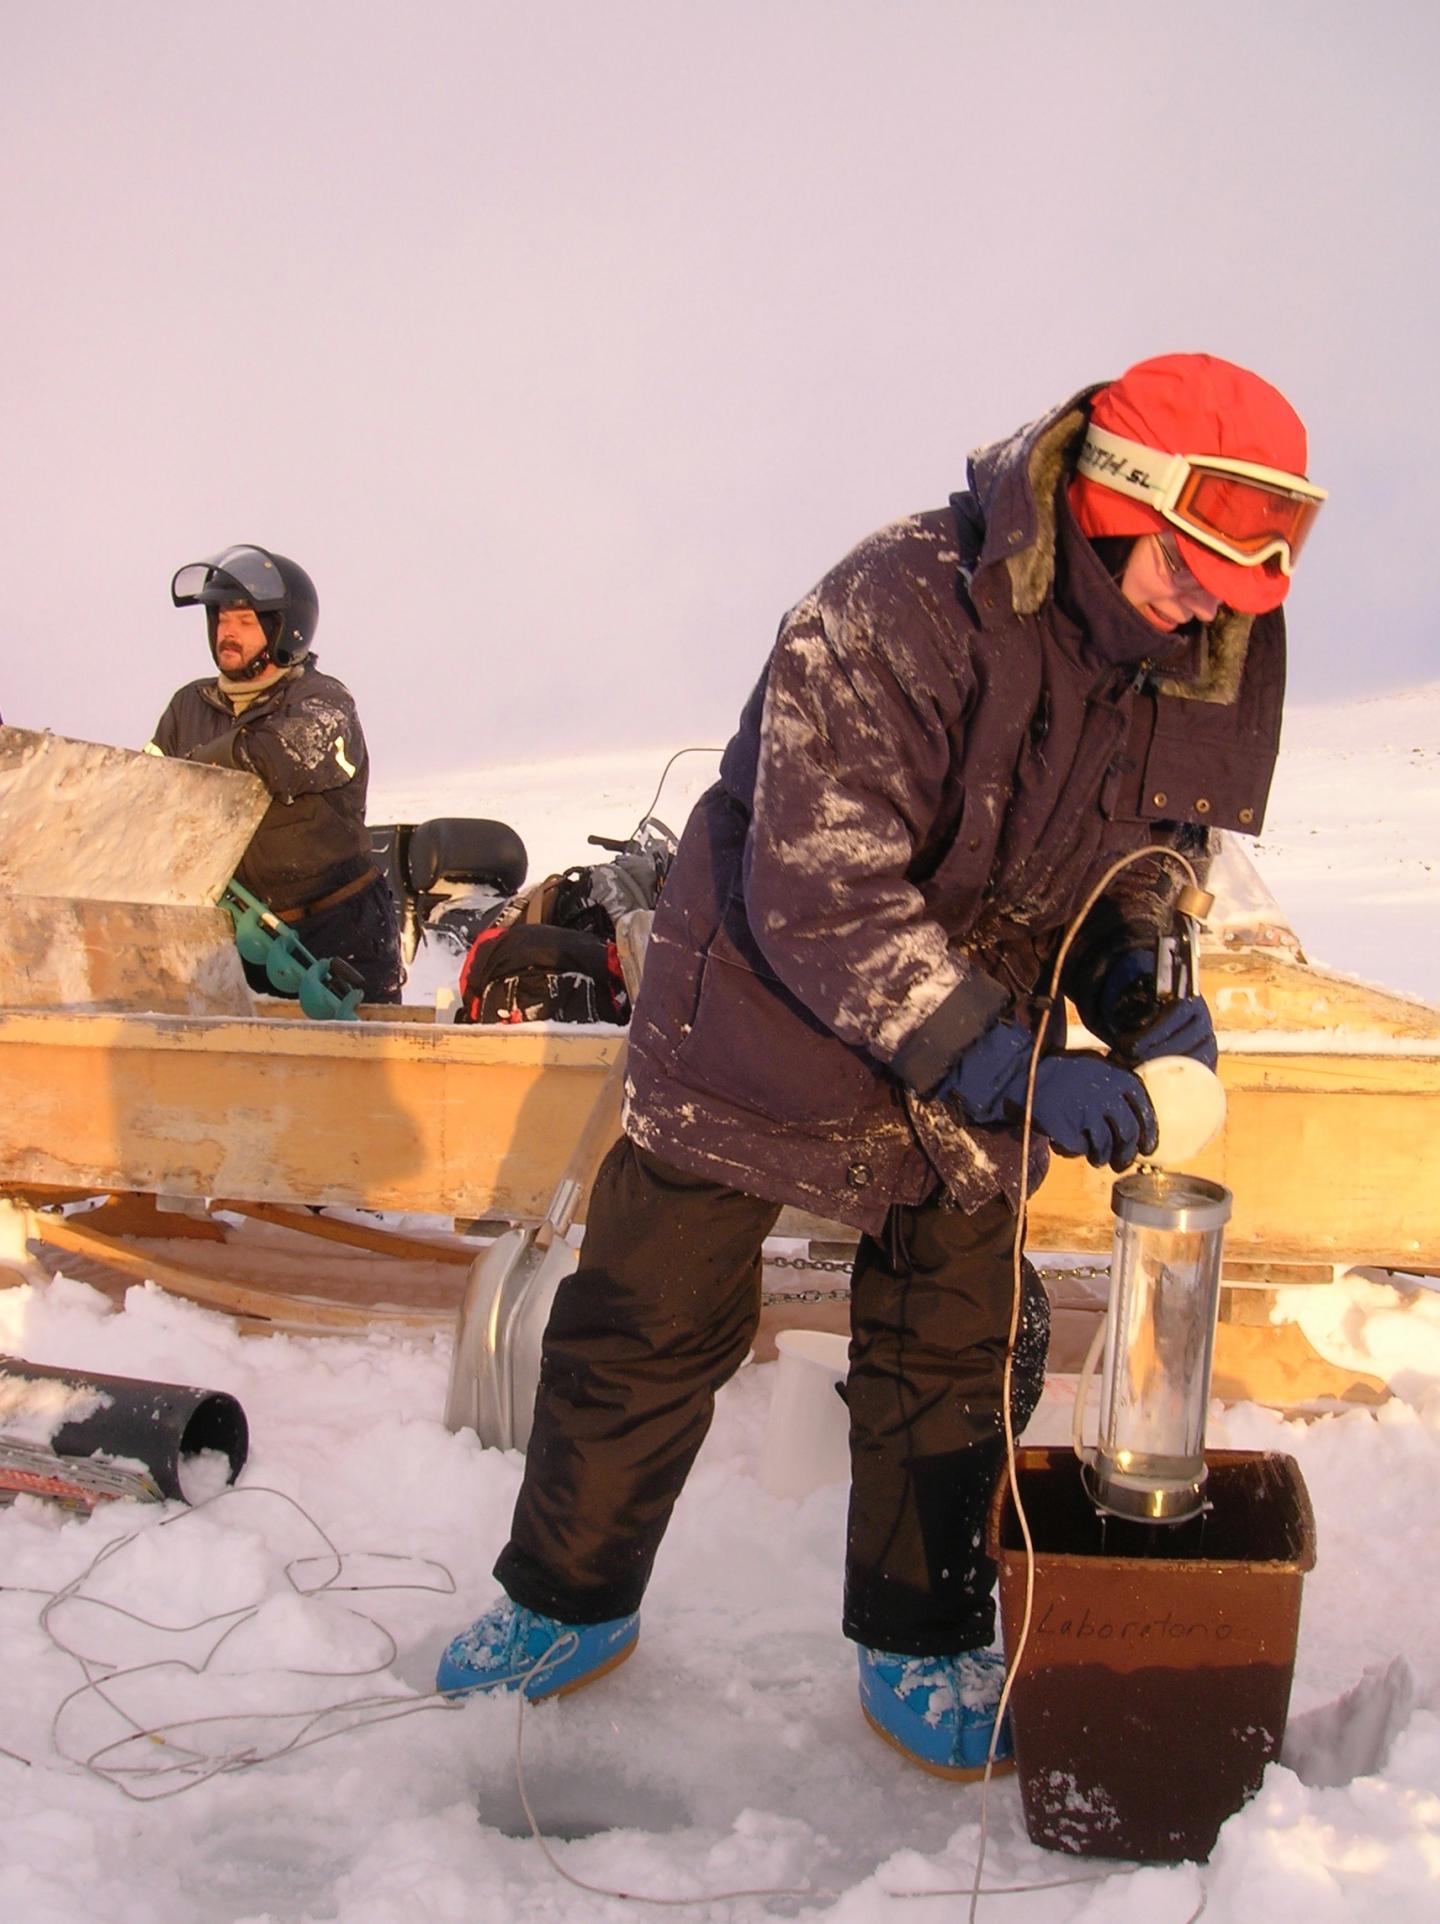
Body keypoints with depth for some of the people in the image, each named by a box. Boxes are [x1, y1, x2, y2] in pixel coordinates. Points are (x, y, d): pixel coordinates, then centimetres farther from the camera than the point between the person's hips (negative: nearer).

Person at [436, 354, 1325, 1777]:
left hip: (977, 1044, 5)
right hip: (768, 1010, -5)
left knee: (955, 1355, 11)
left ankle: (920, 1649, 33)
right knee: (647, 1326, 5)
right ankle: (570, 1601, 29)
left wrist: (1137, 978, -13)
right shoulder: (899, 608, -28)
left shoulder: (1199, 665, -6)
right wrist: (1006, 1064, -36)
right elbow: (817, 890, -32)